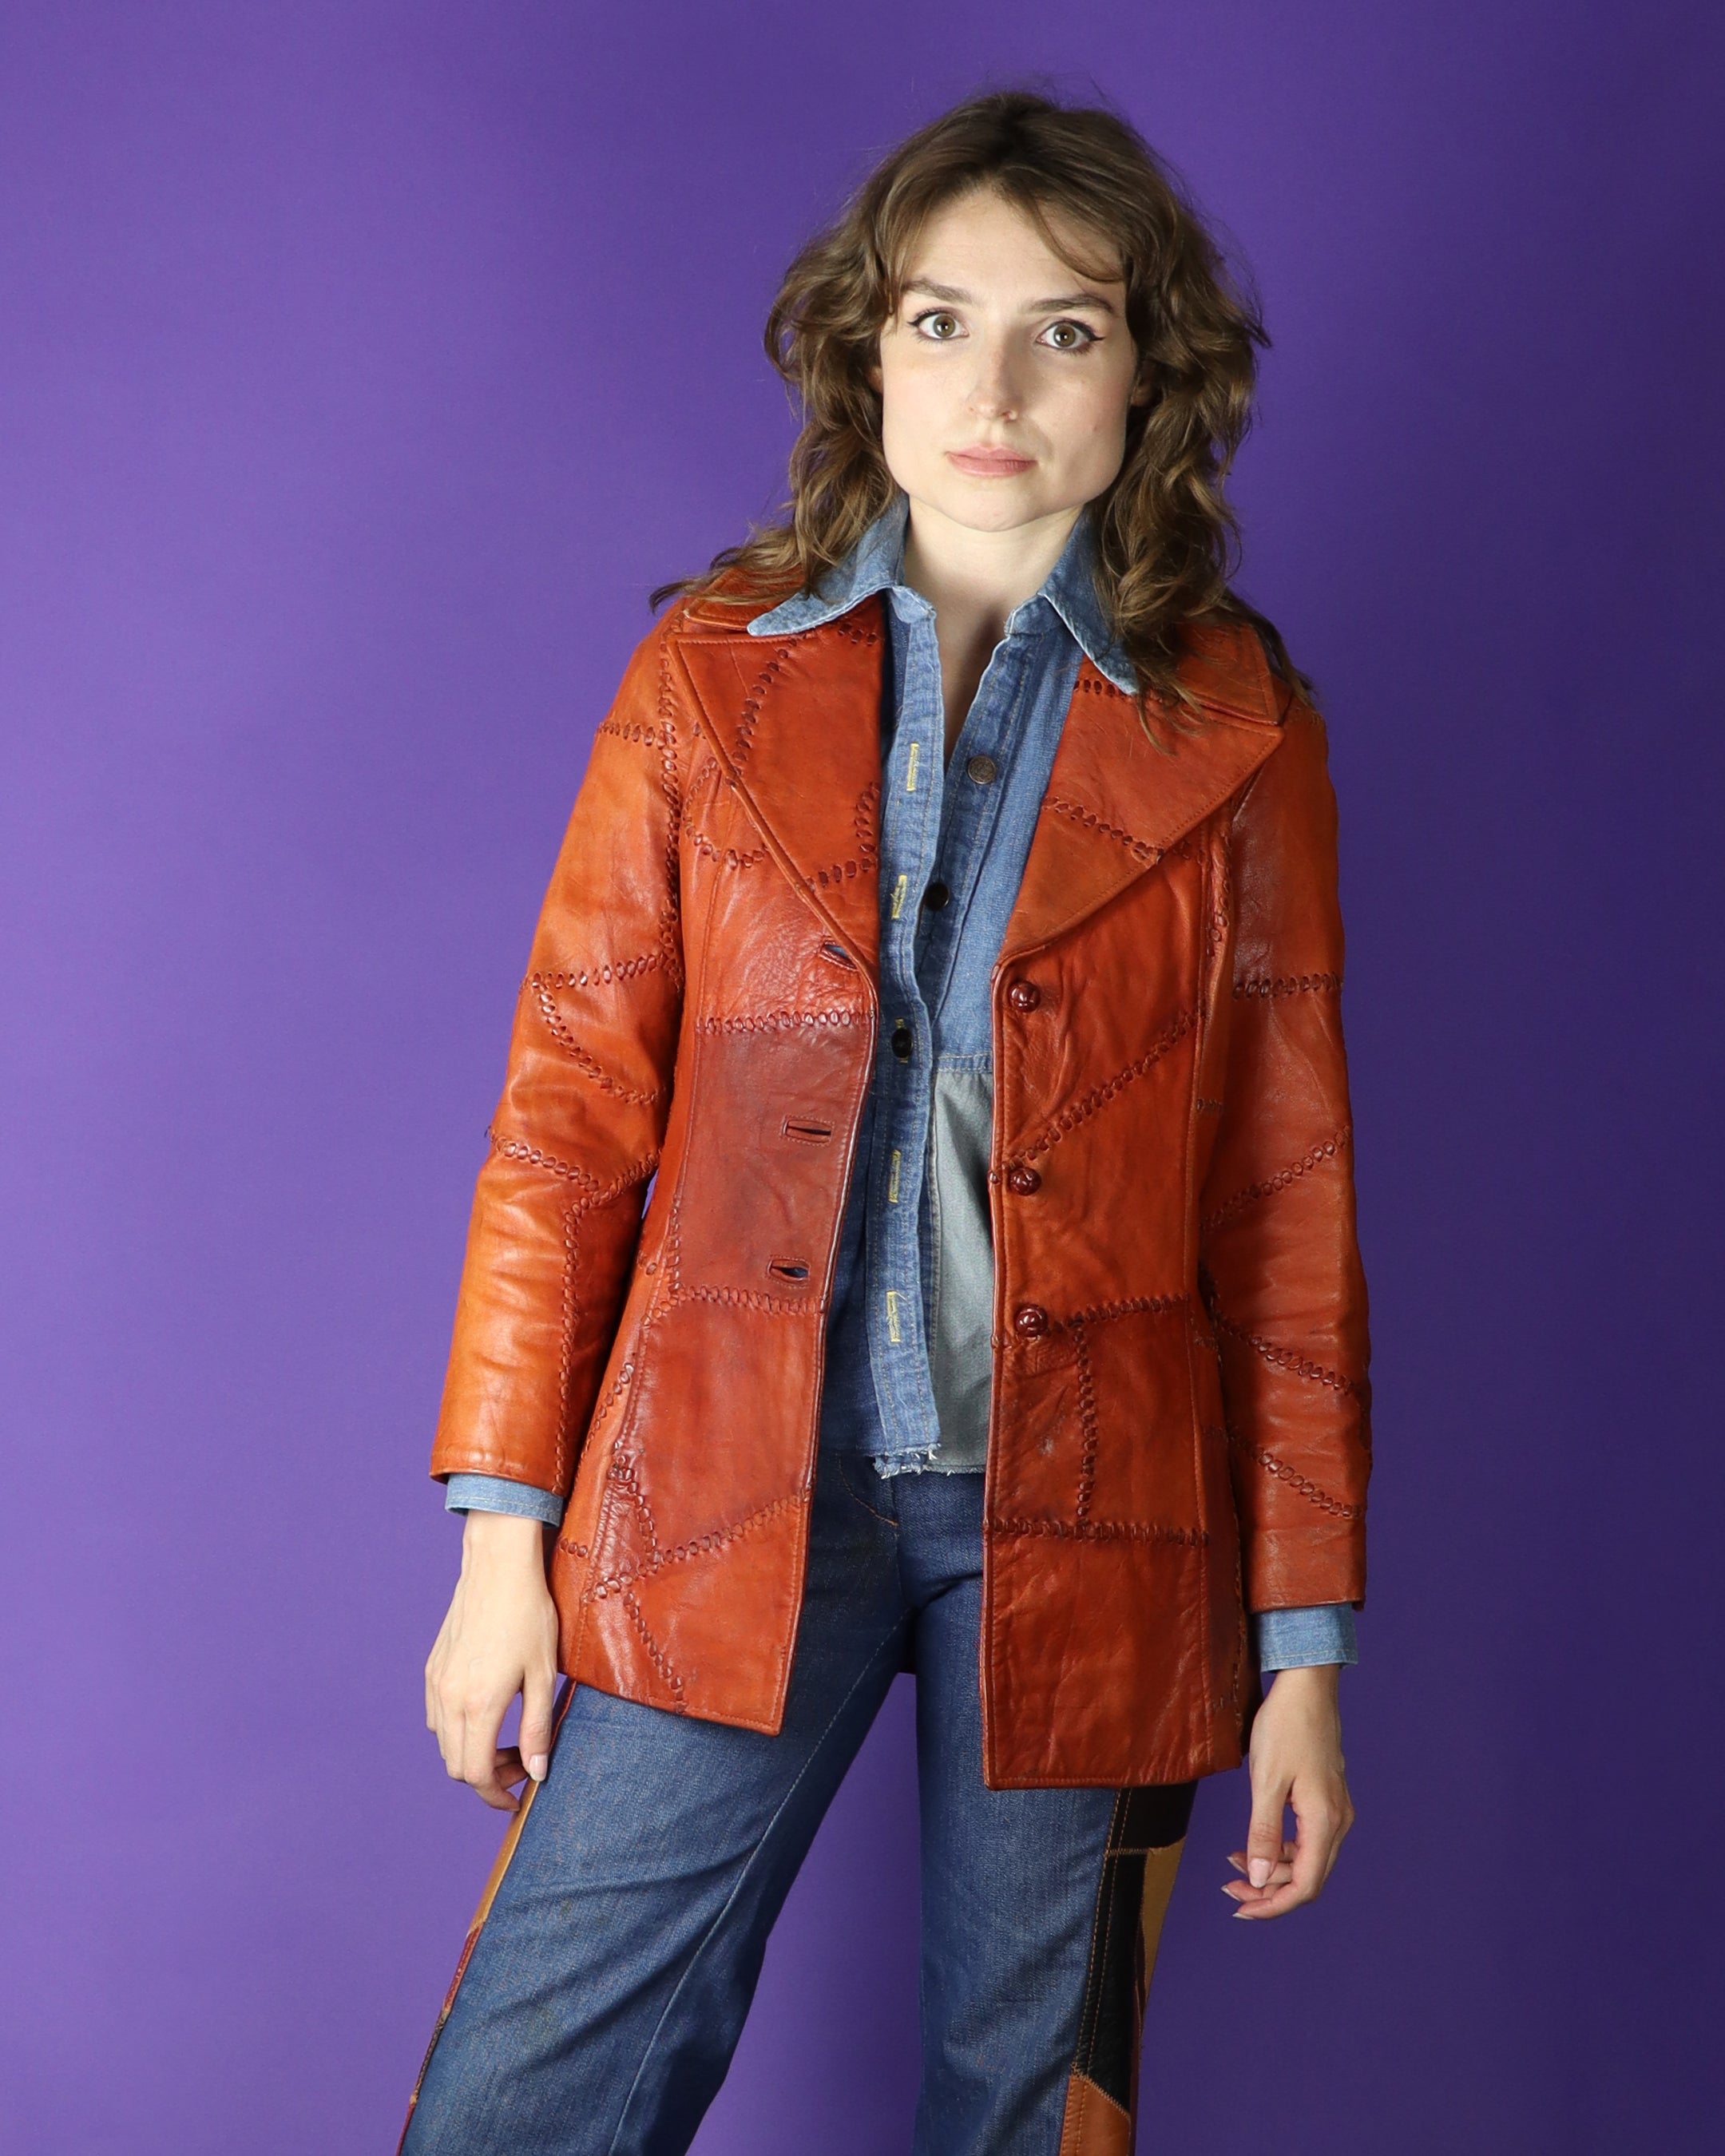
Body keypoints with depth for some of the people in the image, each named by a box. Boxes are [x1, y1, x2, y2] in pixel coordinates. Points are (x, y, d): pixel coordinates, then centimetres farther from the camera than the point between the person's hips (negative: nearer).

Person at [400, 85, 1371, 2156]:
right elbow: (569, 1110, 3)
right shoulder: (713, 672, 4)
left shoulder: (1237, 730, 2)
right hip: (732, 1497, 0)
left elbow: (1291, 1202, 3)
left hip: (1085, 1523, 0)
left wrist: (1303, 1642, 2)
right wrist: (501, 1529, -1)